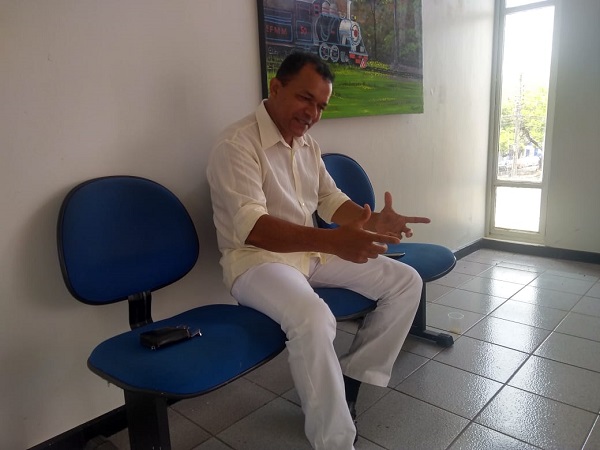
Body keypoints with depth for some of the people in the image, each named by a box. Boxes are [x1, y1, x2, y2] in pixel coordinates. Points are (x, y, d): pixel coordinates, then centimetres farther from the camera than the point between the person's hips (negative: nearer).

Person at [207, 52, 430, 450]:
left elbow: (330, 199, 11)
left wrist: (373, 221, -10)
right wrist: (332, 241, -41)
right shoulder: (237, 144, -17)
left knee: (406, 281, 1)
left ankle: (349, 379, 6)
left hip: (312, 251, 8)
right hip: (256, 259, -8)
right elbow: (251, 227, -28)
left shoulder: (308, 144, 9)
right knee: (313, 318, -38)